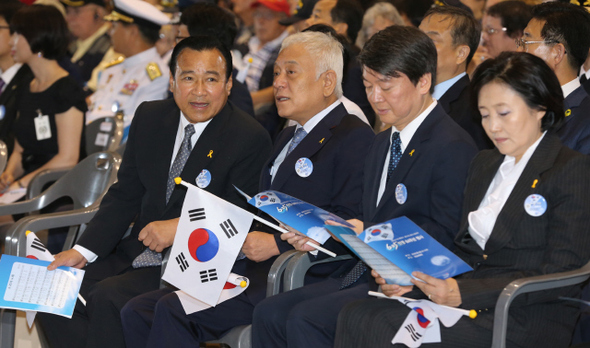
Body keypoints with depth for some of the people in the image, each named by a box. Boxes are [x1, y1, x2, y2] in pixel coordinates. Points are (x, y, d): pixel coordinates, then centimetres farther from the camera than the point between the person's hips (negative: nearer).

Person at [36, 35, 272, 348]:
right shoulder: (149, 117, 8)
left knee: (107, 298, -27)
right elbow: (125, 195, 11)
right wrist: (83, 251, -2)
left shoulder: (250, 140, -10)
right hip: (137, 252, 7)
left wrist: (181, 227, -24)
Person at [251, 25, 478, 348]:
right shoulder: (382, 143, 20)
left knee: (305, 318, -24)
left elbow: (444, 236, -17)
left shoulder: (453, 148, -11)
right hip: (362, 272, 9)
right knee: (269, 313, -8)